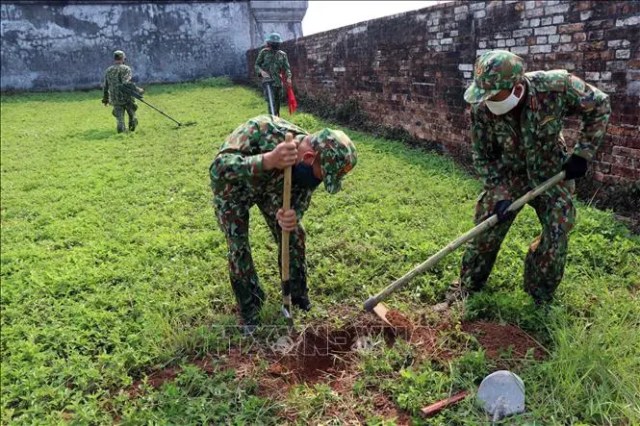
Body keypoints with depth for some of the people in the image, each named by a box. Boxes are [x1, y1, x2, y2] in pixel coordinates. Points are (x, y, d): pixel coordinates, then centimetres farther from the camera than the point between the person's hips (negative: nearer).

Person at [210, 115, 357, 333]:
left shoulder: (309, 167, -28)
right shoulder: (262, 130, -45)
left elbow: (301, 199, -18)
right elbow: (218, 167, -49)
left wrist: (292, 217, -44)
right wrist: (268, 160, -64)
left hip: (270, 186, 4)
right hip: (232, 188, -4)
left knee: (293, 235, 2)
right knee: (238, 248, -5)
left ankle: (298, 295, 26)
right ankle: (249, 312, 16)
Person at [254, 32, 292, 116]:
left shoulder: (282, 55, 10)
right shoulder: (264, 52, 3)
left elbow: (287, 67, 4)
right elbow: (257, 65, 7)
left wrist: (288, 77, -15)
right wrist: (261, 71, -15)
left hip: (279, 81, 4)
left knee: (278, 101, 11)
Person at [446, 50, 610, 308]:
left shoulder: (556, 86, -30)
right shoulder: (481, 109, -26)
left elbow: (599, 106, -10)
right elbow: (482, 157, -12)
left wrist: (583, 153, -14)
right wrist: (500, 194, -21)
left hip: (552, 175, 0)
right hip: (507, 176, 0)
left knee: (556, 237, 0)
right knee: (485, 231, 3)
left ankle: (541, 298, 22)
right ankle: (468, 286, 25)